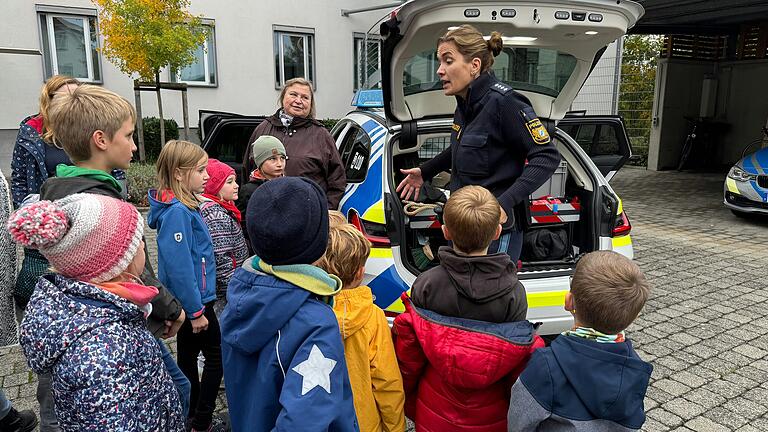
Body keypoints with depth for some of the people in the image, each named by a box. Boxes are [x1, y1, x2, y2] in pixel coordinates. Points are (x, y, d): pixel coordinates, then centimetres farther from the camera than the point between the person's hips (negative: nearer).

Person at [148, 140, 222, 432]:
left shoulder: (185, 206, 6)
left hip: (190, 299, 9)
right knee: (217, 357, 3)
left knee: (188, 357, 19)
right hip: (193, 300, -9)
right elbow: (178, 266, -26)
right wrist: (196, 311, -21)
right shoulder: (177, 212, -23)